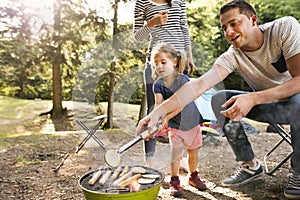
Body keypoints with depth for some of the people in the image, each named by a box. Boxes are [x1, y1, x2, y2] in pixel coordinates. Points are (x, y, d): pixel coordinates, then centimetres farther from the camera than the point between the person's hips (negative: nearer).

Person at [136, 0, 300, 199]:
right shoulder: (232, 56, -15)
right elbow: (198, 85, -28)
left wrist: (253, 98, -41)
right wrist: (158, 112, -39)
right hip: (268, 104, 4)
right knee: (219, 100, -17)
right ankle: (250, 165, -4)